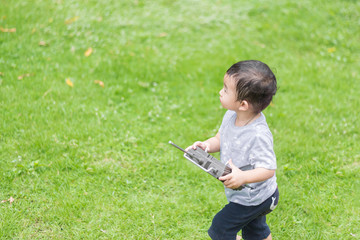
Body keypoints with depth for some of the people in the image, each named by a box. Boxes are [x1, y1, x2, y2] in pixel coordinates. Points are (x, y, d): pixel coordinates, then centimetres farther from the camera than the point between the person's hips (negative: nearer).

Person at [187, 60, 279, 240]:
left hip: (252, 198, -8)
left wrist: (243, 177, -46)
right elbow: (221, 139, 3)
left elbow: (268, 169, -32)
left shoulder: (258, 135, -37)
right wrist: (206, 146, -17)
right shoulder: (231, 116, -11)